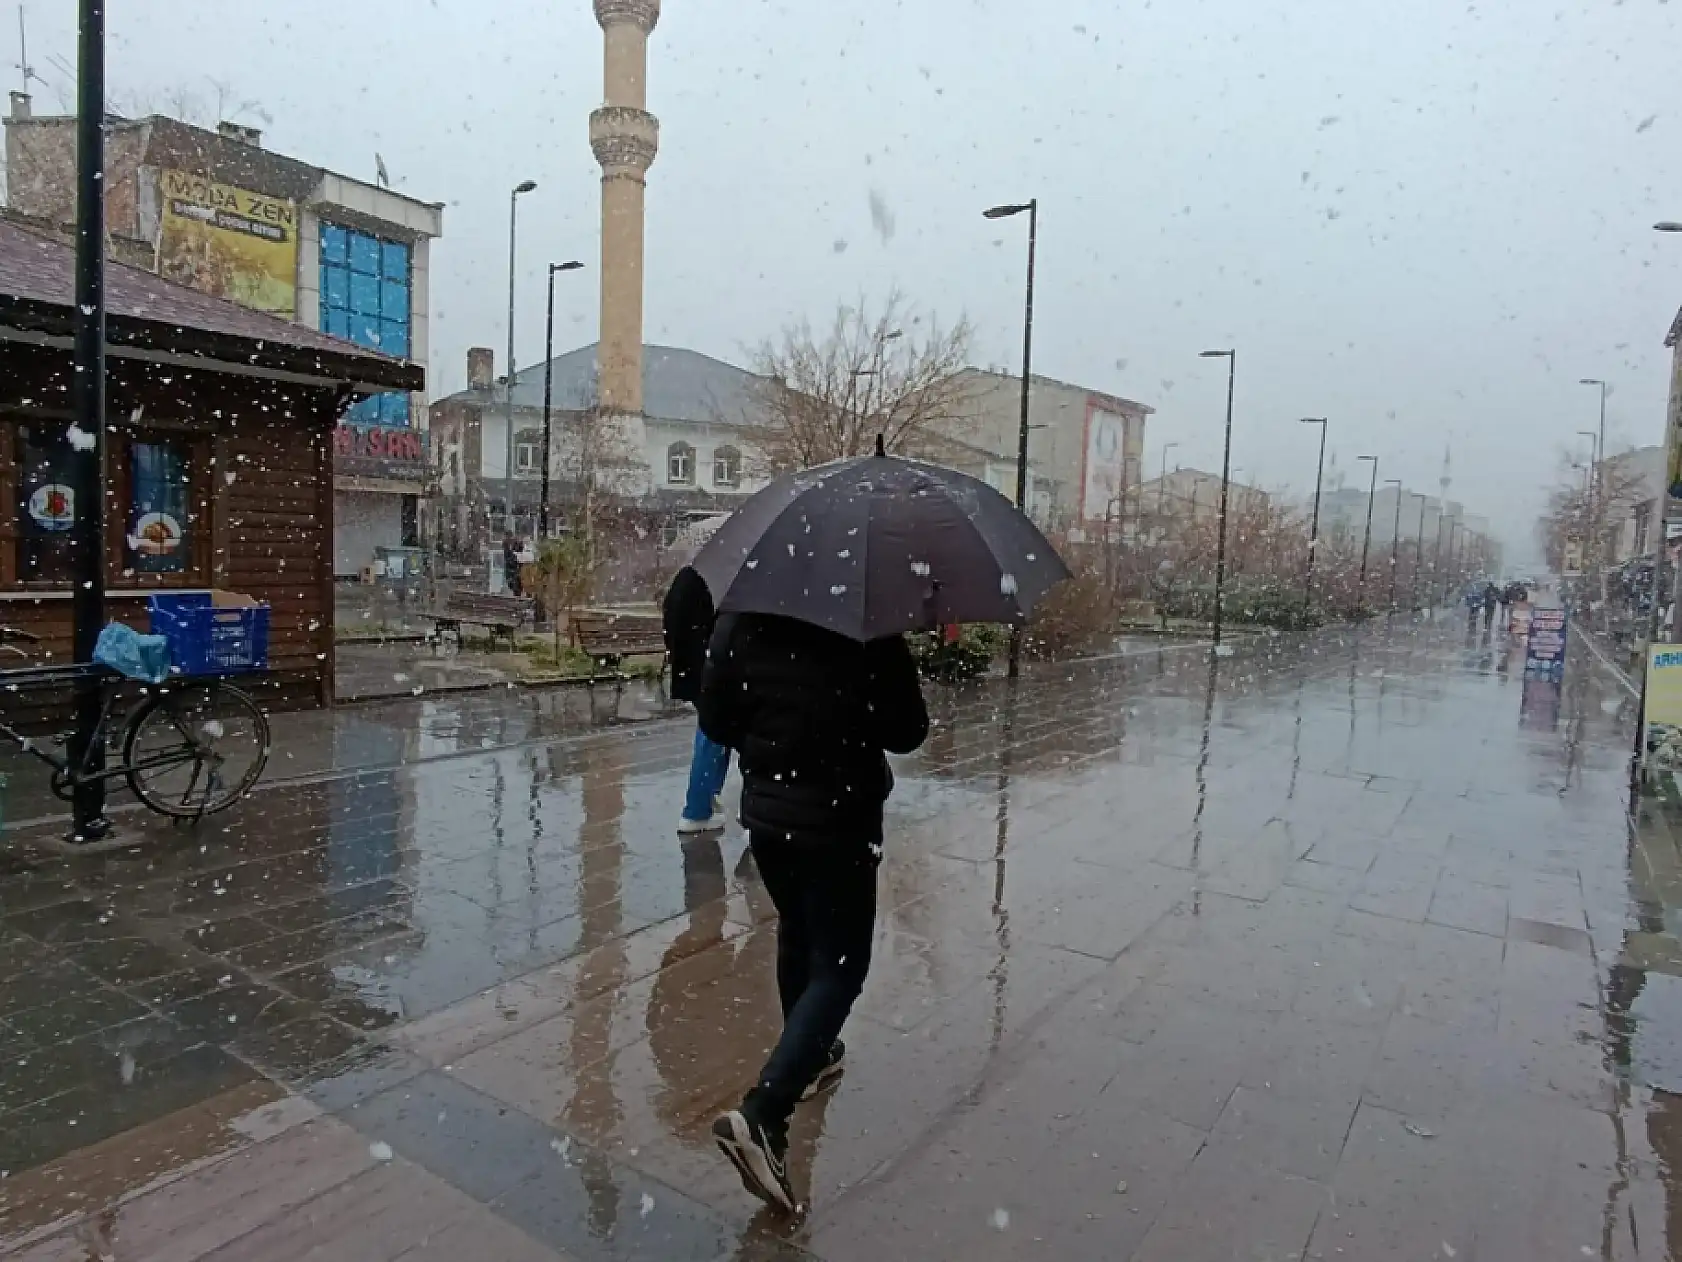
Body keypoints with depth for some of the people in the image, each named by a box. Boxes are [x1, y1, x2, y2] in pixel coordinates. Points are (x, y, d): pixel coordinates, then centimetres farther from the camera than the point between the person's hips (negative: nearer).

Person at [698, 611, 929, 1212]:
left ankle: (812, 1055, 46)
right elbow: (907, 734, -11)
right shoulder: (872, 635, -18)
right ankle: (761, 1117, -8)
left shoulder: (738, 625, -6)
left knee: (797, 936, 26)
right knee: (838, 967, 5)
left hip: (765, 814, 5)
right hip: (839, 825, -5)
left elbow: (714, 723, 1)